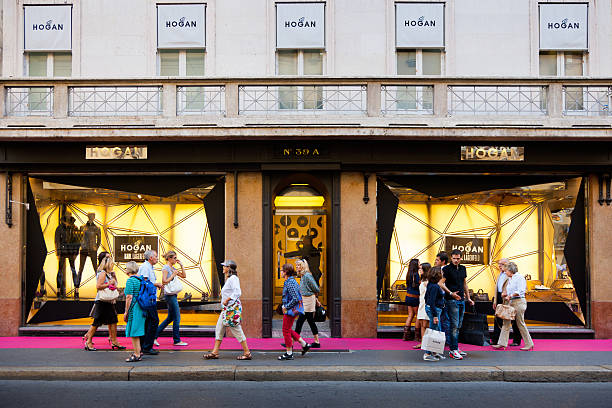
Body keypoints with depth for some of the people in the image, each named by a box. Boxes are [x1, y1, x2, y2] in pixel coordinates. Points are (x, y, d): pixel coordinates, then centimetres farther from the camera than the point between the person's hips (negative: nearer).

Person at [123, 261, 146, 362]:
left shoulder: (130, 280, -14)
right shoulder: (139, 279, 12)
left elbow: (129, 297, -17)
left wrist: (126, 312, -14)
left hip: (133, 308, -9)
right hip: (141, 308, 9)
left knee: (133, 332, -3)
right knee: (137, 331, 19)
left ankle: (137, 355, 0)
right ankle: (139, 351, 26)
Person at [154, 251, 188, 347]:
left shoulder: (172, 268, 15)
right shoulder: (165, 268, -11)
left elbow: (184, 276, 17)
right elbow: (164, 281, -20)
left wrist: (181, 265, 10)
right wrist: (173, 275, -15)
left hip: (173, 295, 9)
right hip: (170, 295, -9)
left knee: (170, 318, 13)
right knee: (177, 318, -3)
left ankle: (154, 335, 17)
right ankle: (177, 340, 5)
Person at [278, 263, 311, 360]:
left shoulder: (290, 282, -20)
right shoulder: (291, 281, 11)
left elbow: (295, 299, -25)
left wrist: (286, 307, -16)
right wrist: (285, 307, 15)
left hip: (291, 309, -10)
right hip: (291, 309, 10)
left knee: (286, 331, -1)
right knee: (288, 330, 18)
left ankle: (289, 353, 8)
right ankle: (304, 344, 22)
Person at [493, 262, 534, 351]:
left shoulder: (519, 277, -8)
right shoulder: (510, 279, 18)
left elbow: (520, 291, -16)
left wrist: (510, 296, -15)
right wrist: (505, 294, 7)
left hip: (519, 302, -9)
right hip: (511, 302, 9)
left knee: (520, 323, -3)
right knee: (506, 322, 3)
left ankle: (529, 344, 9)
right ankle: (502, 343, 4)